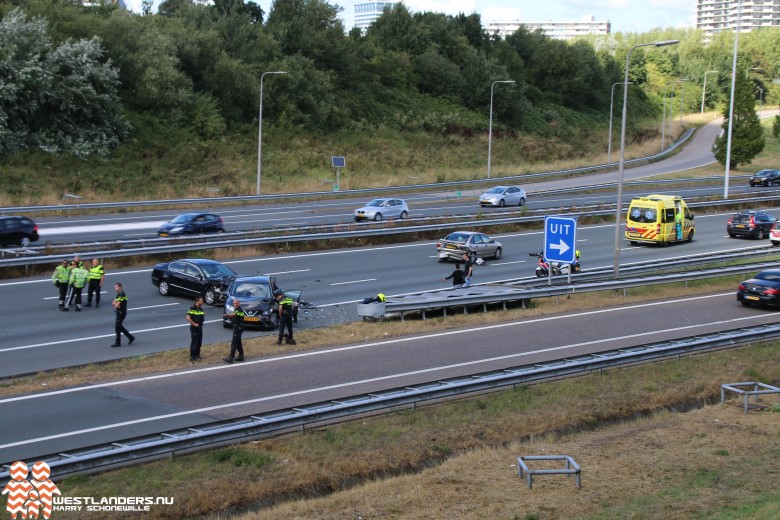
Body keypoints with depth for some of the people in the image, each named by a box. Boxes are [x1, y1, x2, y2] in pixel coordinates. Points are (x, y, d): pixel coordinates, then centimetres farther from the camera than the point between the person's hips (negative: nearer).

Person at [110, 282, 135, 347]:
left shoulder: (122, 294, -20)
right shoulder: (119, 294, 13)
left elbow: (116, 305, -23)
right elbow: (113, 303, 11)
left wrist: (115, 304, 0)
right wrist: (116, 304, -10)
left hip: (121, 313, -10)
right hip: (119, 313, 10)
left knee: (117, 327, -4)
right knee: (119, 327, 16)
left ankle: (118, 343, 3)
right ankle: (130, 337, 23)